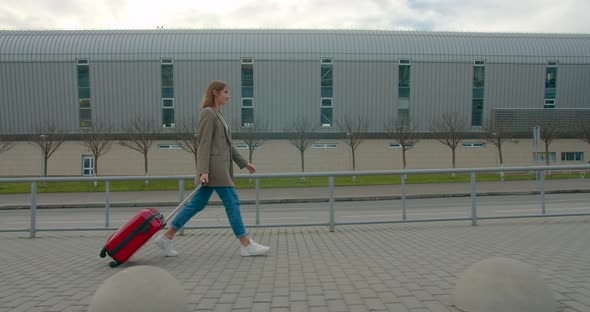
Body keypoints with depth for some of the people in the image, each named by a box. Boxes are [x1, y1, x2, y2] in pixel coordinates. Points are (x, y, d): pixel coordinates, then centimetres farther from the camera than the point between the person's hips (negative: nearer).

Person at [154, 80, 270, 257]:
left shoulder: (218, 115, 21)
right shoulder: (208, 113, -8)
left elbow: (227, 144, 22)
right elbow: (204, 144, -16)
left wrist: (244, 163, 20)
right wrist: (204, 170, -22)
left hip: (220, 166, 10)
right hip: (213, 166, -10)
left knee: (197, 204, 10)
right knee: (232, 202, -6)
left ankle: (166, 238, 17)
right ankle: (247, 245, 2)